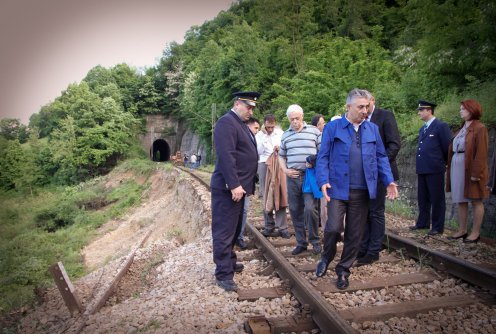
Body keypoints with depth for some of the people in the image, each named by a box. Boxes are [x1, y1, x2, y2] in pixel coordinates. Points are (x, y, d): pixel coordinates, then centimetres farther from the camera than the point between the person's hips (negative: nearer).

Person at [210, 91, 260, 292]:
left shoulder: (241, 124, 18)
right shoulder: (226, 122, -14)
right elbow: (225, 156, -22)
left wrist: (244, 184, 19)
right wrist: (234, 185, -25)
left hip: (239, 186, 10)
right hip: (228, 188, -10)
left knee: (234, 229, 19)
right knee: (224, 231, -2)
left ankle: (229, 262, 33)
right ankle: (223, 274, 7)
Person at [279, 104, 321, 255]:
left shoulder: (314, 131, 1)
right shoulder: (285, 135, 12)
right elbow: (281, 156, 19)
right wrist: (285, 170, 4)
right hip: (292, 177, 4)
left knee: (310, 208, -12)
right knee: (295, 211, 7)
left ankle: (314, 241, 9)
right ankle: (301, 242, 21)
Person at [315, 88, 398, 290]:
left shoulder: (373, 129, 12)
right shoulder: (332, 128, 2)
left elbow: (381, 157, 14)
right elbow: (323, 157, -1)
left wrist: (389, 180, 2)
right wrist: (323, 181, -14)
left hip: (362, 191, 3)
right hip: (338, 189, -3)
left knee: (354, 234, 8)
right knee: (333, 228, -10)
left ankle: (343, 270, 26)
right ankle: (326, 259, 20)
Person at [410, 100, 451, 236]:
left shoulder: (441, 126, -6)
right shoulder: (422, 129, 17)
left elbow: (447, 148, -6)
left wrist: (443, 163, 3)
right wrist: (419, 165, 14)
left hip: (435, 170, -8)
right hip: (422, 169, 8)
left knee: (437, 199, 2)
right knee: (422, 198, 14)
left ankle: (438, 227, 10)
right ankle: (423, 223, 26)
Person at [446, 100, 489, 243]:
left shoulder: (480, 128, -7)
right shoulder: (462, 129, 16)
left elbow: (481, 153, -14)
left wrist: (476, 173, -19)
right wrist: (450, 168, 9)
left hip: (471, 170, -8)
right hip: (457, 168, 8)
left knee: (476, 201, 3)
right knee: (460, 200, 11)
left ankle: (475, 233, 10)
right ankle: (462, 230, 19)